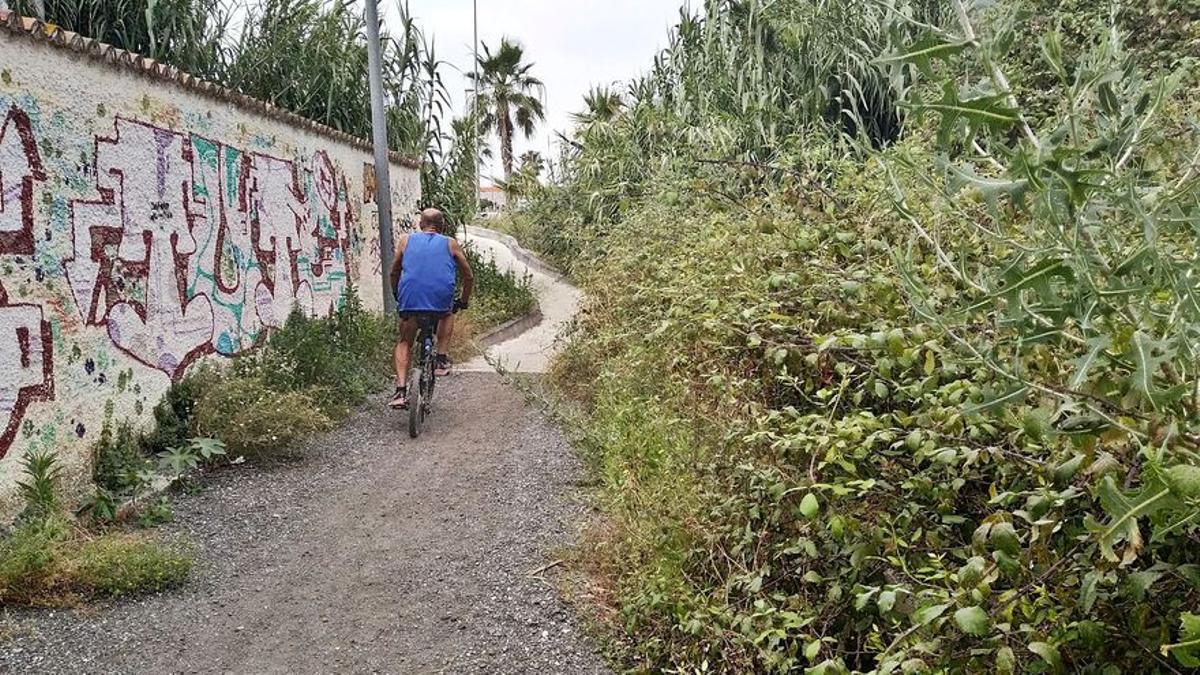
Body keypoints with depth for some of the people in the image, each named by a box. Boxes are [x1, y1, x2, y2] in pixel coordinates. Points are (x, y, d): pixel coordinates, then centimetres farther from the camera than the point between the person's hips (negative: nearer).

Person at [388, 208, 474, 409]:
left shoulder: (406, 240, 19)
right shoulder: (450, 244, 16)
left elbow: (394, 274, 25)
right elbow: (469, 277, 20)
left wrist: (398, 297, 41)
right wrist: (464, 301, 35)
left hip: (410, 299, 1)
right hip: (440, 299, -1)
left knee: (404, 343, 19)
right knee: (447, 314, 35)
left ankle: (401, 391, 4)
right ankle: (442, 359, 22)